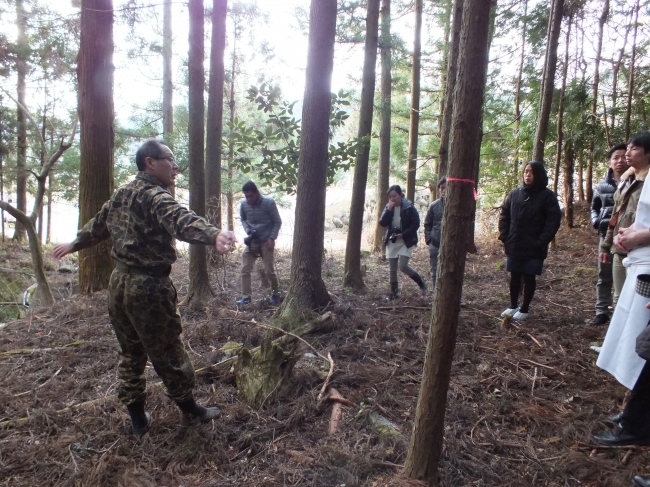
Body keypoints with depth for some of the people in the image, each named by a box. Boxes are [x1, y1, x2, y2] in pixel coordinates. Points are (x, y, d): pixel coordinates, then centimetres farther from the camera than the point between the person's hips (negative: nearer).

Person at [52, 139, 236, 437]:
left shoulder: (121, 195, 12)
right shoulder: (156, 197, -17)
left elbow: (98, 225, 29)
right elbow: (181, 220, -40)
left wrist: (74, 245, 48)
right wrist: (214, 235, -58)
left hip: (119, 282, 9)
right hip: (148, 287, -9)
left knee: (130, 353, 18)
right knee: (168, 354, 7)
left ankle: (137, 419, 30)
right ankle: (190, 410, 25)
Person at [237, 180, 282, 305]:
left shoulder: (269, 202, -15)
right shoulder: (243, 204, -5)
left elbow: (277, 222, -7)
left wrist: (272, 238, -14)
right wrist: (247, 228, -8)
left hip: (266, 241, -3)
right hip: (251, 241, 3)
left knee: (269, 270, 1)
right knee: (245, 269, -4)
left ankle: (276, 294, 23)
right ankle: (246, 297, 4)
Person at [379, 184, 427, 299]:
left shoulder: (409, 207, -11)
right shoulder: (388, 207, 3)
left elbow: (416, 223, -11)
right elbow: (382, 223, -6)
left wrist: (404, 234, -19)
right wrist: (389, 210, -18)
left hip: (406, 241, -5)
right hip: (391, 241, 5)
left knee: (403, 266, -16)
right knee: (392, 269, 7)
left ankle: (420, 280, 10)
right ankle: (394, 291, 20)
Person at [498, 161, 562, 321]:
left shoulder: (547, 195, -5)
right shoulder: (515, 193, 6)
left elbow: (553, 220, -9)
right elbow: (504, 215, 10)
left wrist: (541, 242, -15)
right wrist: (504, 236, -1)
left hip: (534, 248, -3)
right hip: (514, 246, 3)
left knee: (529, 278, 6)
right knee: (514, 276, 12)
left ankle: (524, 309, 18)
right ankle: (513, 306, 26)